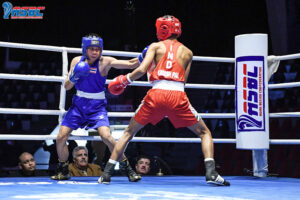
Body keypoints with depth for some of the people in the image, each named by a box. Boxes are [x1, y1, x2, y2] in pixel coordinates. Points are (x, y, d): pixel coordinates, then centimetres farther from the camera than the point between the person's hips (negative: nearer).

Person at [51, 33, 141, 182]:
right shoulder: (77, 61, -2)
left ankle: (127, 169, -7)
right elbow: (67, 87, -1)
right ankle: (63, 171, 20)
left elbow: (130, 64, -23)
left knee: (106, 136, -23)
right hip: (79, 103, 4)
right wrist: (73, 77, -22)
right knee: (61, 137, -3)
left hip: (97, 106, -3)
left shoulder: (105, 62, -13)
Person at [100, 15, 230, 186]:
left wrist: (124, 80, 15)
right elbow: (183, 81, 16)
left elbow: (141, 70, 0)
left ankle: (107, 173, 14)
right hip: (178, 96, 0)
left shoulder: (156, 47, 13)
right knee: (204, 133, 16)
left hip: (156, 95, 0)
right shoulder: (187, 52, 20)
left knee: (129, 133, 18)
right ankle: (211, 172, -5)